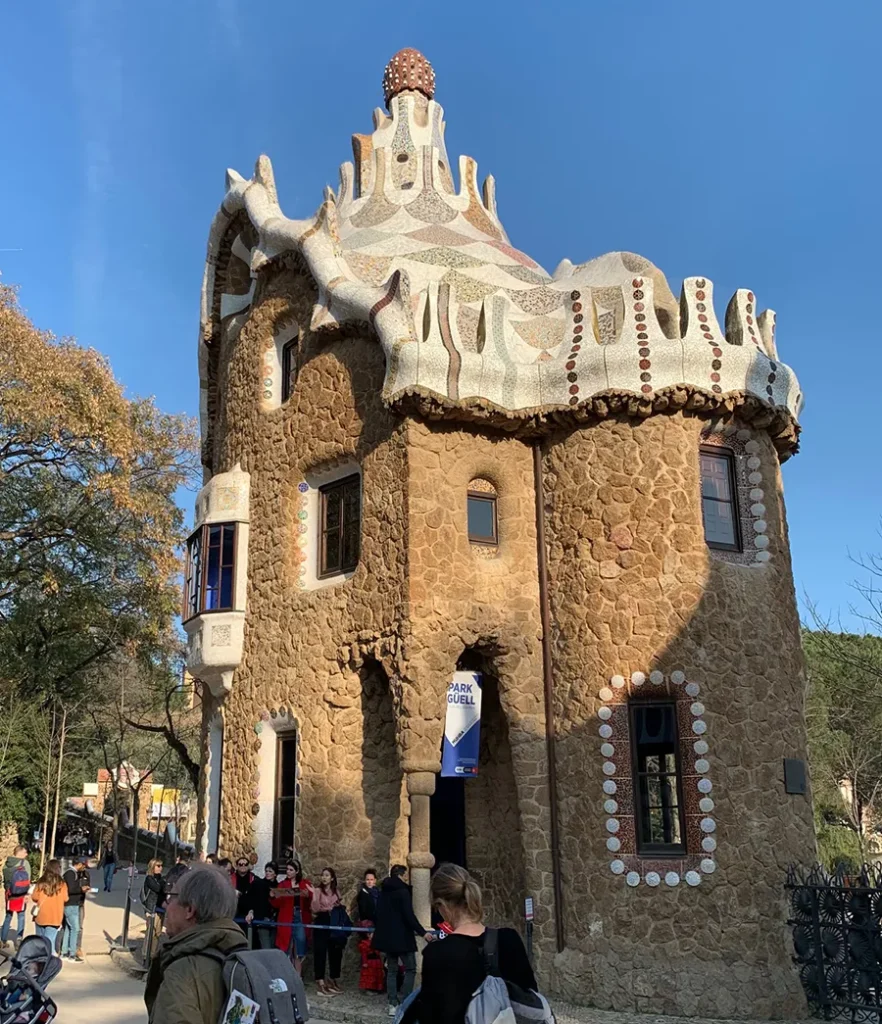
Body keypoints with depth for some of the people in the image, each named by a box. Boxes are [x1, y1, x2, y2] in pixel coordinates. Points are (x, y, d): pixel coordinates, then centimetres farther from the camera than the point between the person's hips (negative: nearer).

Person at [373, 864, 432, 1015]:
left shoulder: (383, 891, 10)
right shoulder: (403, 891, -13)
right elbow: (409, 915, -19)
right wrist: (422, 932, -17)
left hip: (387, 936, 8)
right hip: (402, 937, -8)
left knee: (391, 970, 12)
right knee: (410, 970, 2)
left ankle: (393, 1005, 10)